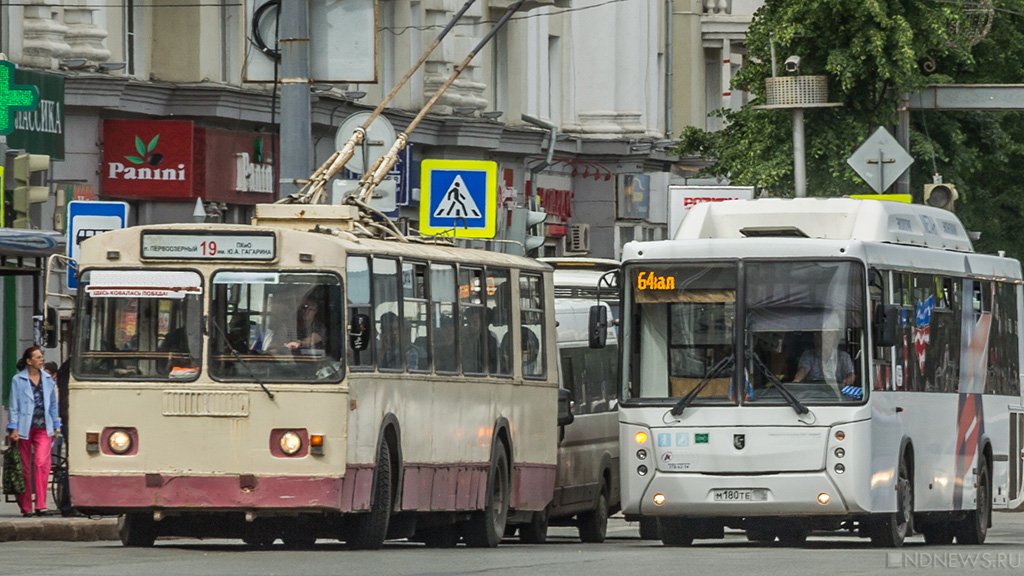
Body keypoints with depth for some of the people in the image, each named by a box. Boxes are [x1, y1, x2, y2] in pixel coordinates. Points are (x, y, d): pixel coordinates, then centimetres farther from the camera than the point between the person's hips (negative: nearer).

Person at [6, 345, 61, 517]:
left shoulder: (48, 379, 12)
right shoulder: (18, 380, 2)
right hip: (24, 429, -2)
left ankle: (41, 505, -16)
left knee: (42, 462, -16)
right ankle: (26, 507, 11)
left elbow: (53, 405, 20)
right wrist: (13, 429, -6)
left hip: (43, 428, 2)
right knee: (25, 467, 3)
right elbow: (14, 406, 1)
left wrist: (56, 426, 19)